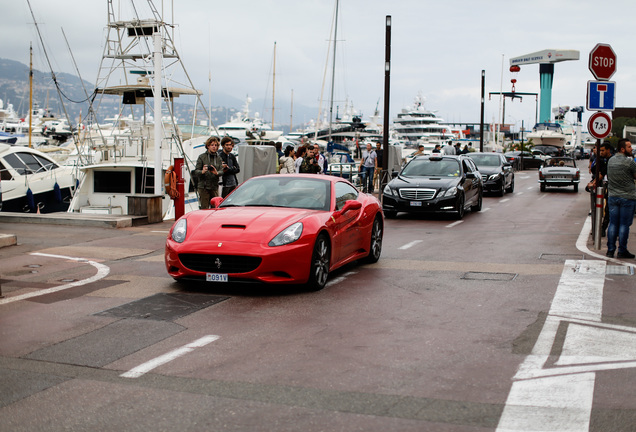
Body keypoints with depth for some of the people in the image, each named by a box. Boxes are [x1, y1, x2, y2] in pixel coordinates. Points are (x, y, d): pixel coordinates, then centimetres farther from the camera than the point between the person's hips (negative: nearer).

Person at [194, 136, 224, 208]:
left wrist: (217, 173, -22)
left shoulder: (218, 158, 11)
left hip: (214, 187, 3)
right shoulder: (202, 157, 1)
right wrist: (202, 172, -25)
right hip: (203, 187, -3)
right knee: (204, 209, -5)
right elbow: (196, 171, -3)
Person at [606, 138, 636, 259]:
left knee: (613, 224, 9)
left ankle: (610, 250, 10)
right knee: (624, 225, 1)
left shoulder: (610, 160, 8)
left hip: (613, 196, 6)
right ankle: (622, 251, 5)